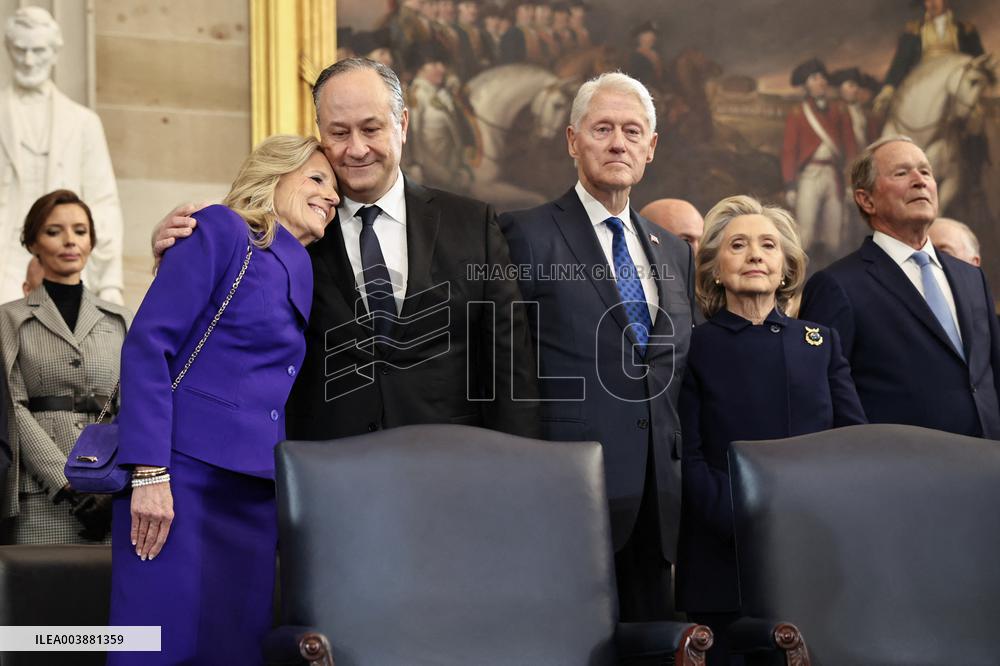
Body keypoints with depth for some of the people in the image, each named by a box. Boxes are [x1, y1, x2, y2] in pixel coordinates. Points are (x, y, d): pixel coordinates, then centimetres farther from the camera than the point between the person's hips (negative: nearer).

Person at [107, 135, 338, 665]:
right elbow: (148, 344, -10)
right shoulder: (222, 229, -2)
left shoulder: (299, 270, 19)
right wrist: (149, 472, -18)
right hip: (184, 477, -7)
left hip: (256, 495, 7)